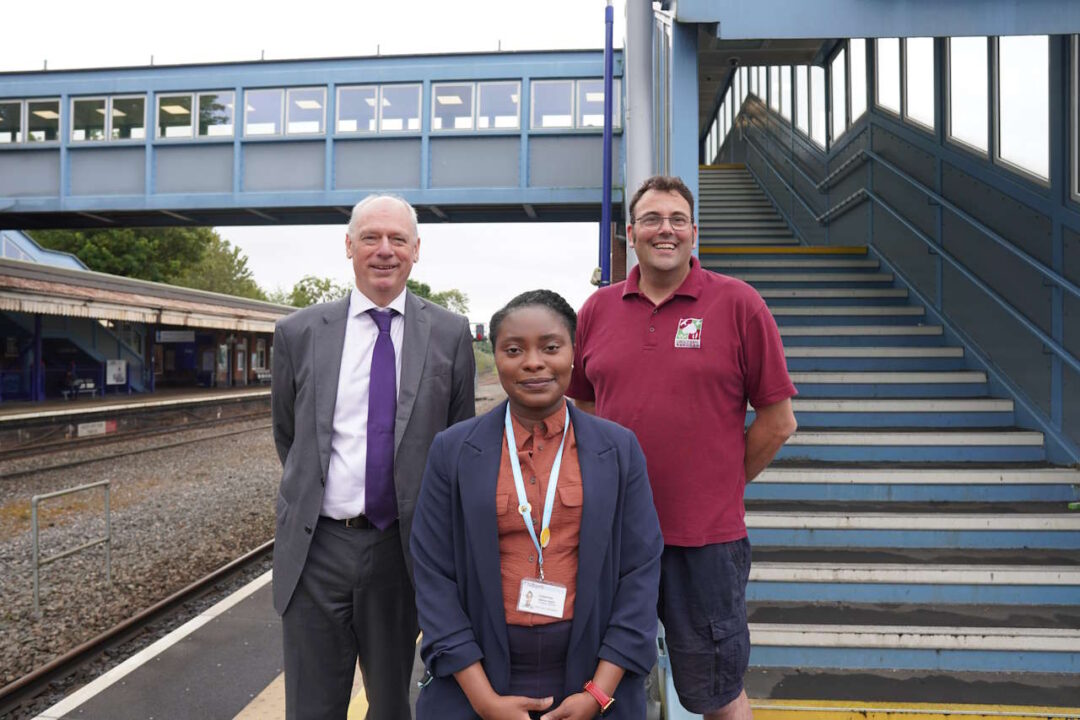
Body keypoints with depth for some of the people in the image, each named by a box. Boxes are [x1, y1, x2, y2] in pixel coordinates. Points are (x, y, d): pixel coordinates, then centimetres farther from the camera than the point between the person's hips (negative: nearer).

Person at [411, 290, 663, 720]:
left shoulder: (619, 449, -3)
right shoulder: (453, 451, -4)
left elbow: (641, 570, -3)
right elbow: (434, 576, -5)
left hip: (592, 680, 1)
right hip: (478, 679, 0)